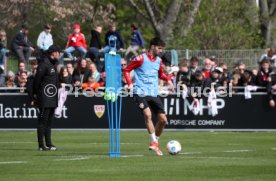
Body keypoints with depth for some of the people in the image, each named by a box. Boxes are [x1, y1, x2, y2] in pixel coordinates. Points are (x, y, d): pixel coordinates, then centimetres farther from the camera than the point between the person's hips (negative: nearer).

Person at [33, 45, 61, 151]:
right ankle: (41, 145, -6)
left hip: (52, 98, 9)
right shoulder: (44, 65, -12)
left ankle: (48, 144, 17)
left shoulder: (53, 65, 17)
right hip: (45, 99, -9)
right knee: (43, 121, -7)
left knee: (49, 121, 12)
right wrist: (36, 94, -11)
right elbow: (37, 80, -13)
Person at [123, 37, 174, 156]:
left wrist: (168, 79, 9)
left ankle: (155, 142, 20)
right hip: (141, 93, -6)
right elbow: (126, 70, -2)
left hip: (154, 94, 6)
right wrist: (129, 83, -15)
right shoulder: (141, 59, -7)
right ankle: (154, 142, -22)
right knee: (148, 114, -27)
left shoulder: (158, 60, 11)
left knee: (163, 120, 1)